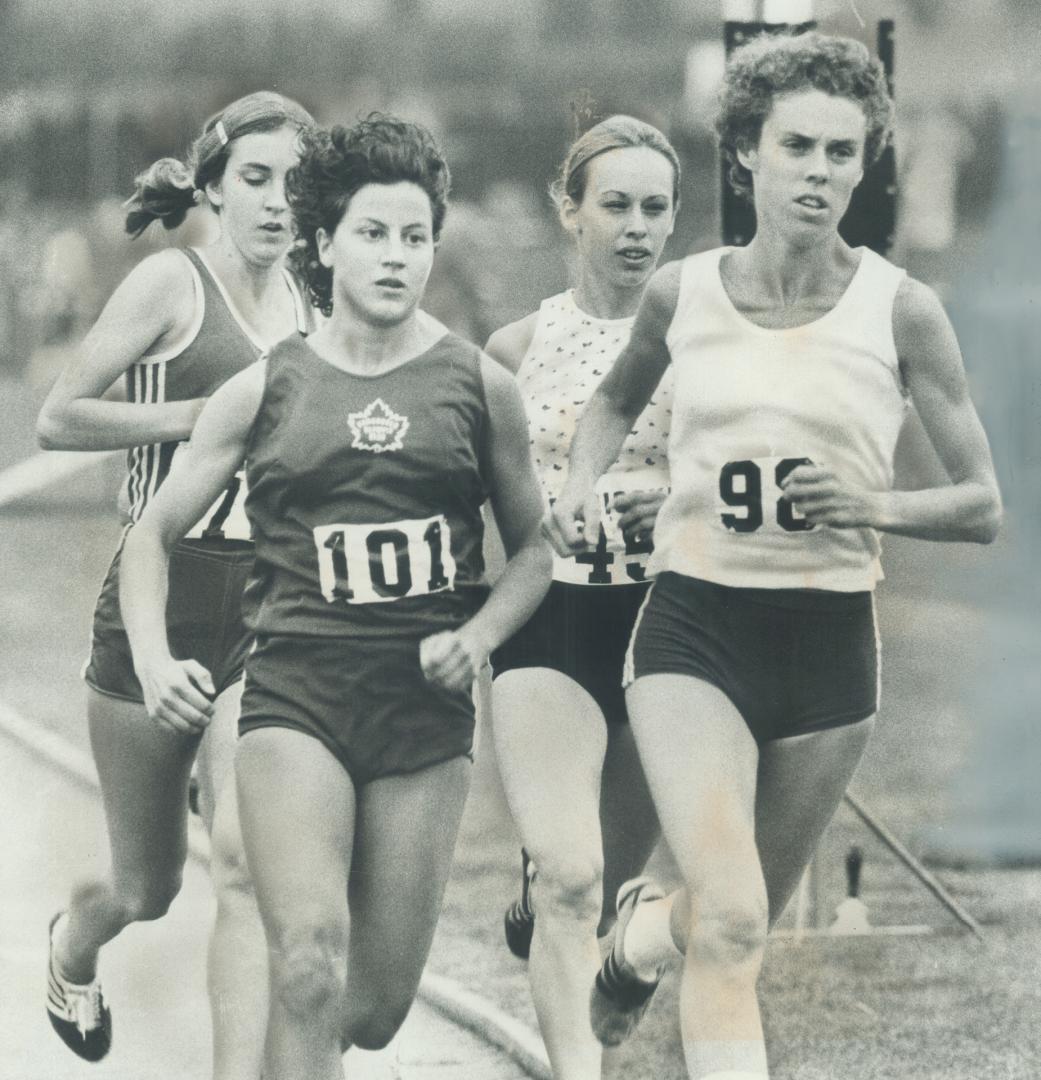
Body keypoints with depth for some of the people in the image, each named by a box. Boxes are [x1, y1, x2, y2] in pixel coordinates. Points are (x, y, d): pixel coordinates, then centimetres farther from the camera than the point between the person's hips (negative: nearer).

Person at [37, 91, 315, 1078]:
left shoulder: (308, 309, 10)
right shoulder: (173, 281, -5)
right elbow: (57, 419, -10)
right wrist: (201, 414, -16)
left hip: (266, 613, 3)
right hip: (158, 601, -3)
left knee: (245, 857, -17)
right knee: (145, 888, 12)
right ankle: (72, 948, 48)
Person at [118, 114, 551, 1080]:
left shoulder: (477, 386, 5)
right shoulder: (266, 390, 4)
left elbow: (533, 549, 15)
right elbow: (154, 534, 11)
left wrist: (478, 636, -5)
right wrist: (155, 660, -5)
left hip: (425, 710, 2)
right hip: (296, 698, -2)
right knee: (309, 963, -21)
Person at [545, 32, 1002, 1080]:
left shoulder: (899, 310, -4)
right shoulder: (681, 293, 1)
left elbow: (983, 506, 0)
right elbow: (616, 398, 24)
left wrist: (879, 506, -18)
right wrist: (580, 482, 5)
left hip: (829, 638, 1)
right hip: (695, 624, -1)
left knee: (738, 920, 15)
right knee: (732, 921, -20)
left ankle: (640, 935, 50)